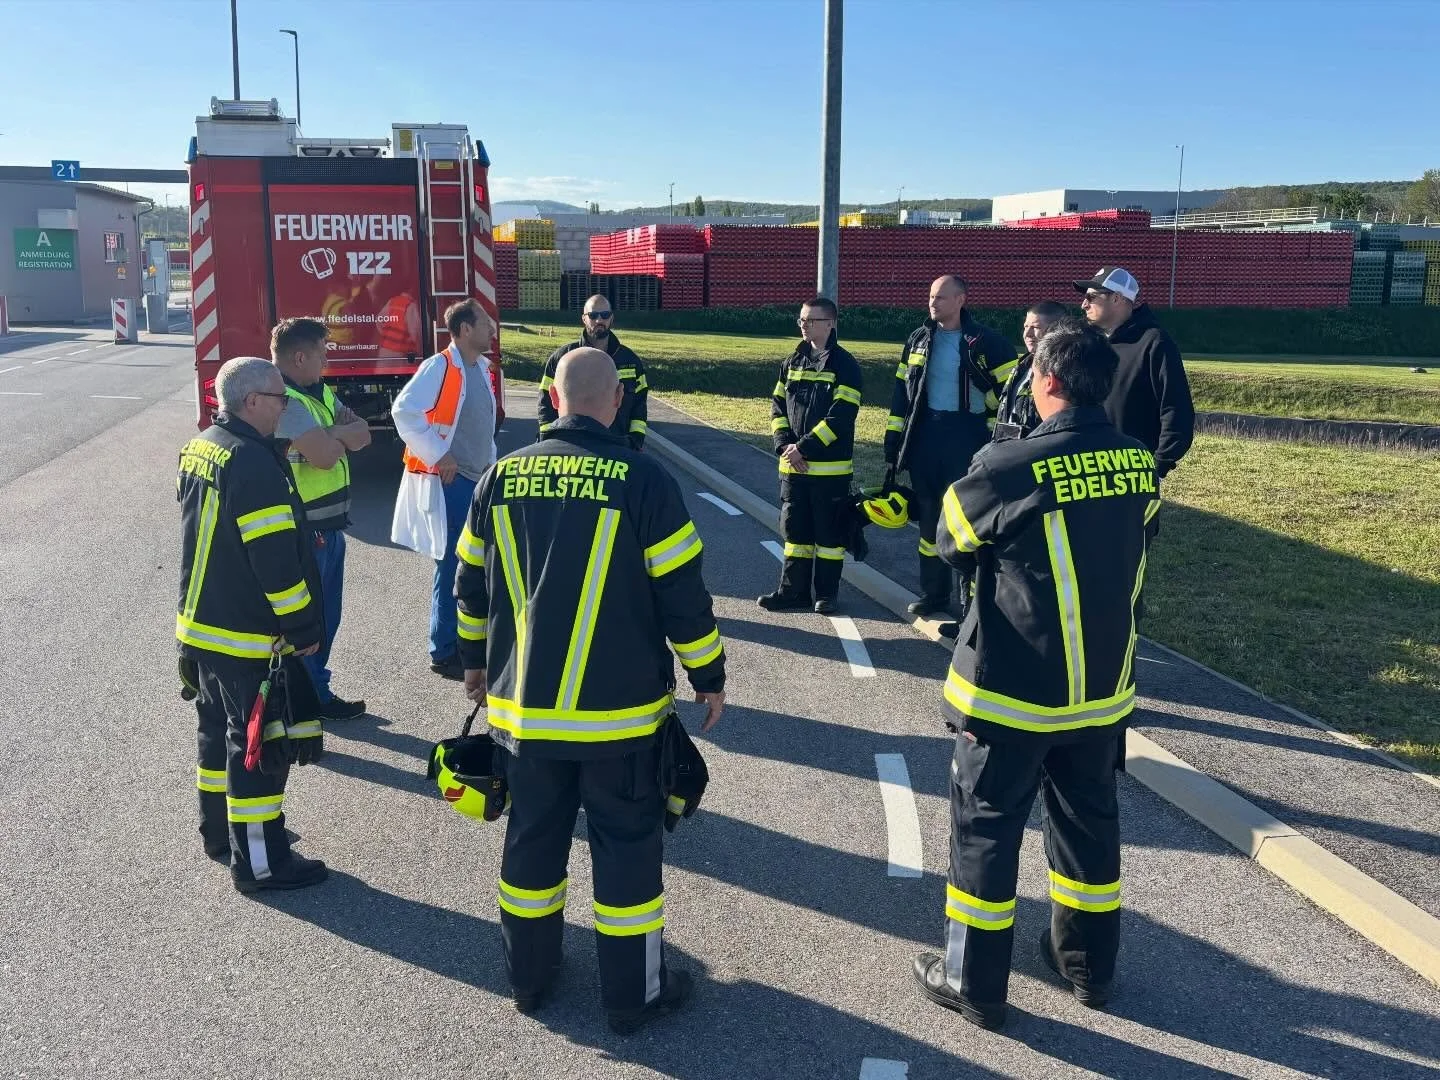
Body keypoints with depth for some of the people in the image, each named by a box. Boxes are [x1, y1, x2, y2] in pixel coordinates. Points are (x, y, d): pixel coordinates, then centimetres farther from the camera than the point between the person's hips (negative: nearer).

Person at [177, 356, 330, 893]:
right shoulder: (253, 461, -23)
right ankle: (259, 862, 7)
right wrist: (303, 628, -17)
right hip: (250, 636, -10)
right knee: (259, 746, -1)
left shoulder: (198, 448, 8)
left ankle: (219, 830, 36)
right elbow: (276, 556, -25)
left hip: (200, 625, 10)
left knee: (219, 732, 22)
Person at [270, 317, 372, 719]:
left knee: (325, 614, 19)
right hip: (304, 531, -10)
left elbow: (362, 434, 4)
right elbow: (326, 455, -28)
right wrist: (341, 436, -6)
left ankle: (314, 690, 31)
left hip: (329, 526, 10)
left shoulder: (320, 393, 10)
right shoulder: (286, 401, -20)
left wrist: (332, 433, -16)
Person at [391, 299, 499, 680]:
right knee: (453, 567, -3)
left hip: (478, 480, 8)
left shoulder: (481, 367, 12)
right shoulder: (439, 367, -14)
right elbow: (403, 411, -23)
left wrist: (489, 462, 16)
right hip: (449, 482, -8)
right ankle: (444, 653, 8)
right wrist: (438, 456, -20)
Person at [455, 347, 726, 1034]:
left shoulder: (503, 476, 1)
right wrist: (709, 675, 4)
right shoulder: (642, 480, -12)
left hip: (522, 707, 4)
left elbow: (471, 588, 10)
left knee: (533, 839, 18)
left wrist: (475, 662, 25)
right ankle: (634, 994, 21)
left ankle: (529, 977, 33)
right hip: (618, 712, -4)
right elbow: (682, 595, -10)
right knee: (626, 846, 10)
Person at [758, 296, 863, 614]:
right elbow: (778, 406, 11)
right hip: (793, 465, 6)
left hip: (830, 467, -6)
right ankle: (794, 591, 18)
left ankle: (826, 593, 14)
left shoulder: (844, 365, -8)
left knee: (828, 531, 4)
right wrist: (785, 445, -5)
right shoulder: (793, 362, 11)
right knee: (794, 528, 10)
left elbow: (841, 415, -16)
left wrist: (804, 447, -18)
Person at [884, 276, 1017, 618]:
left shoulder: (987, 343, -5)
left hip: (967, 438, -4)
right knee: (929, 516, 10)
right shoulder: (918, 341, 9)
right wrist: (893, 439, 7)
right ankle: (933, 593, 20)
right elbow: (901, 393, 11)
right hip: (925, 437, 5)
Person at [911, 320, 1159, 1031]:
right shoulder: (1139, 465, -3)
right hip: (1103, 684, 6)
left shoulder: (1010, 467, -20)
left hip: (1012, 688, -5)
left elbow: (953, 542, -4)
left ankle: (974, 982, 20)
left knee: (985, 827, 9)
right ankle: (1089, 964, 37)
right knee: (1088, 819, 21)